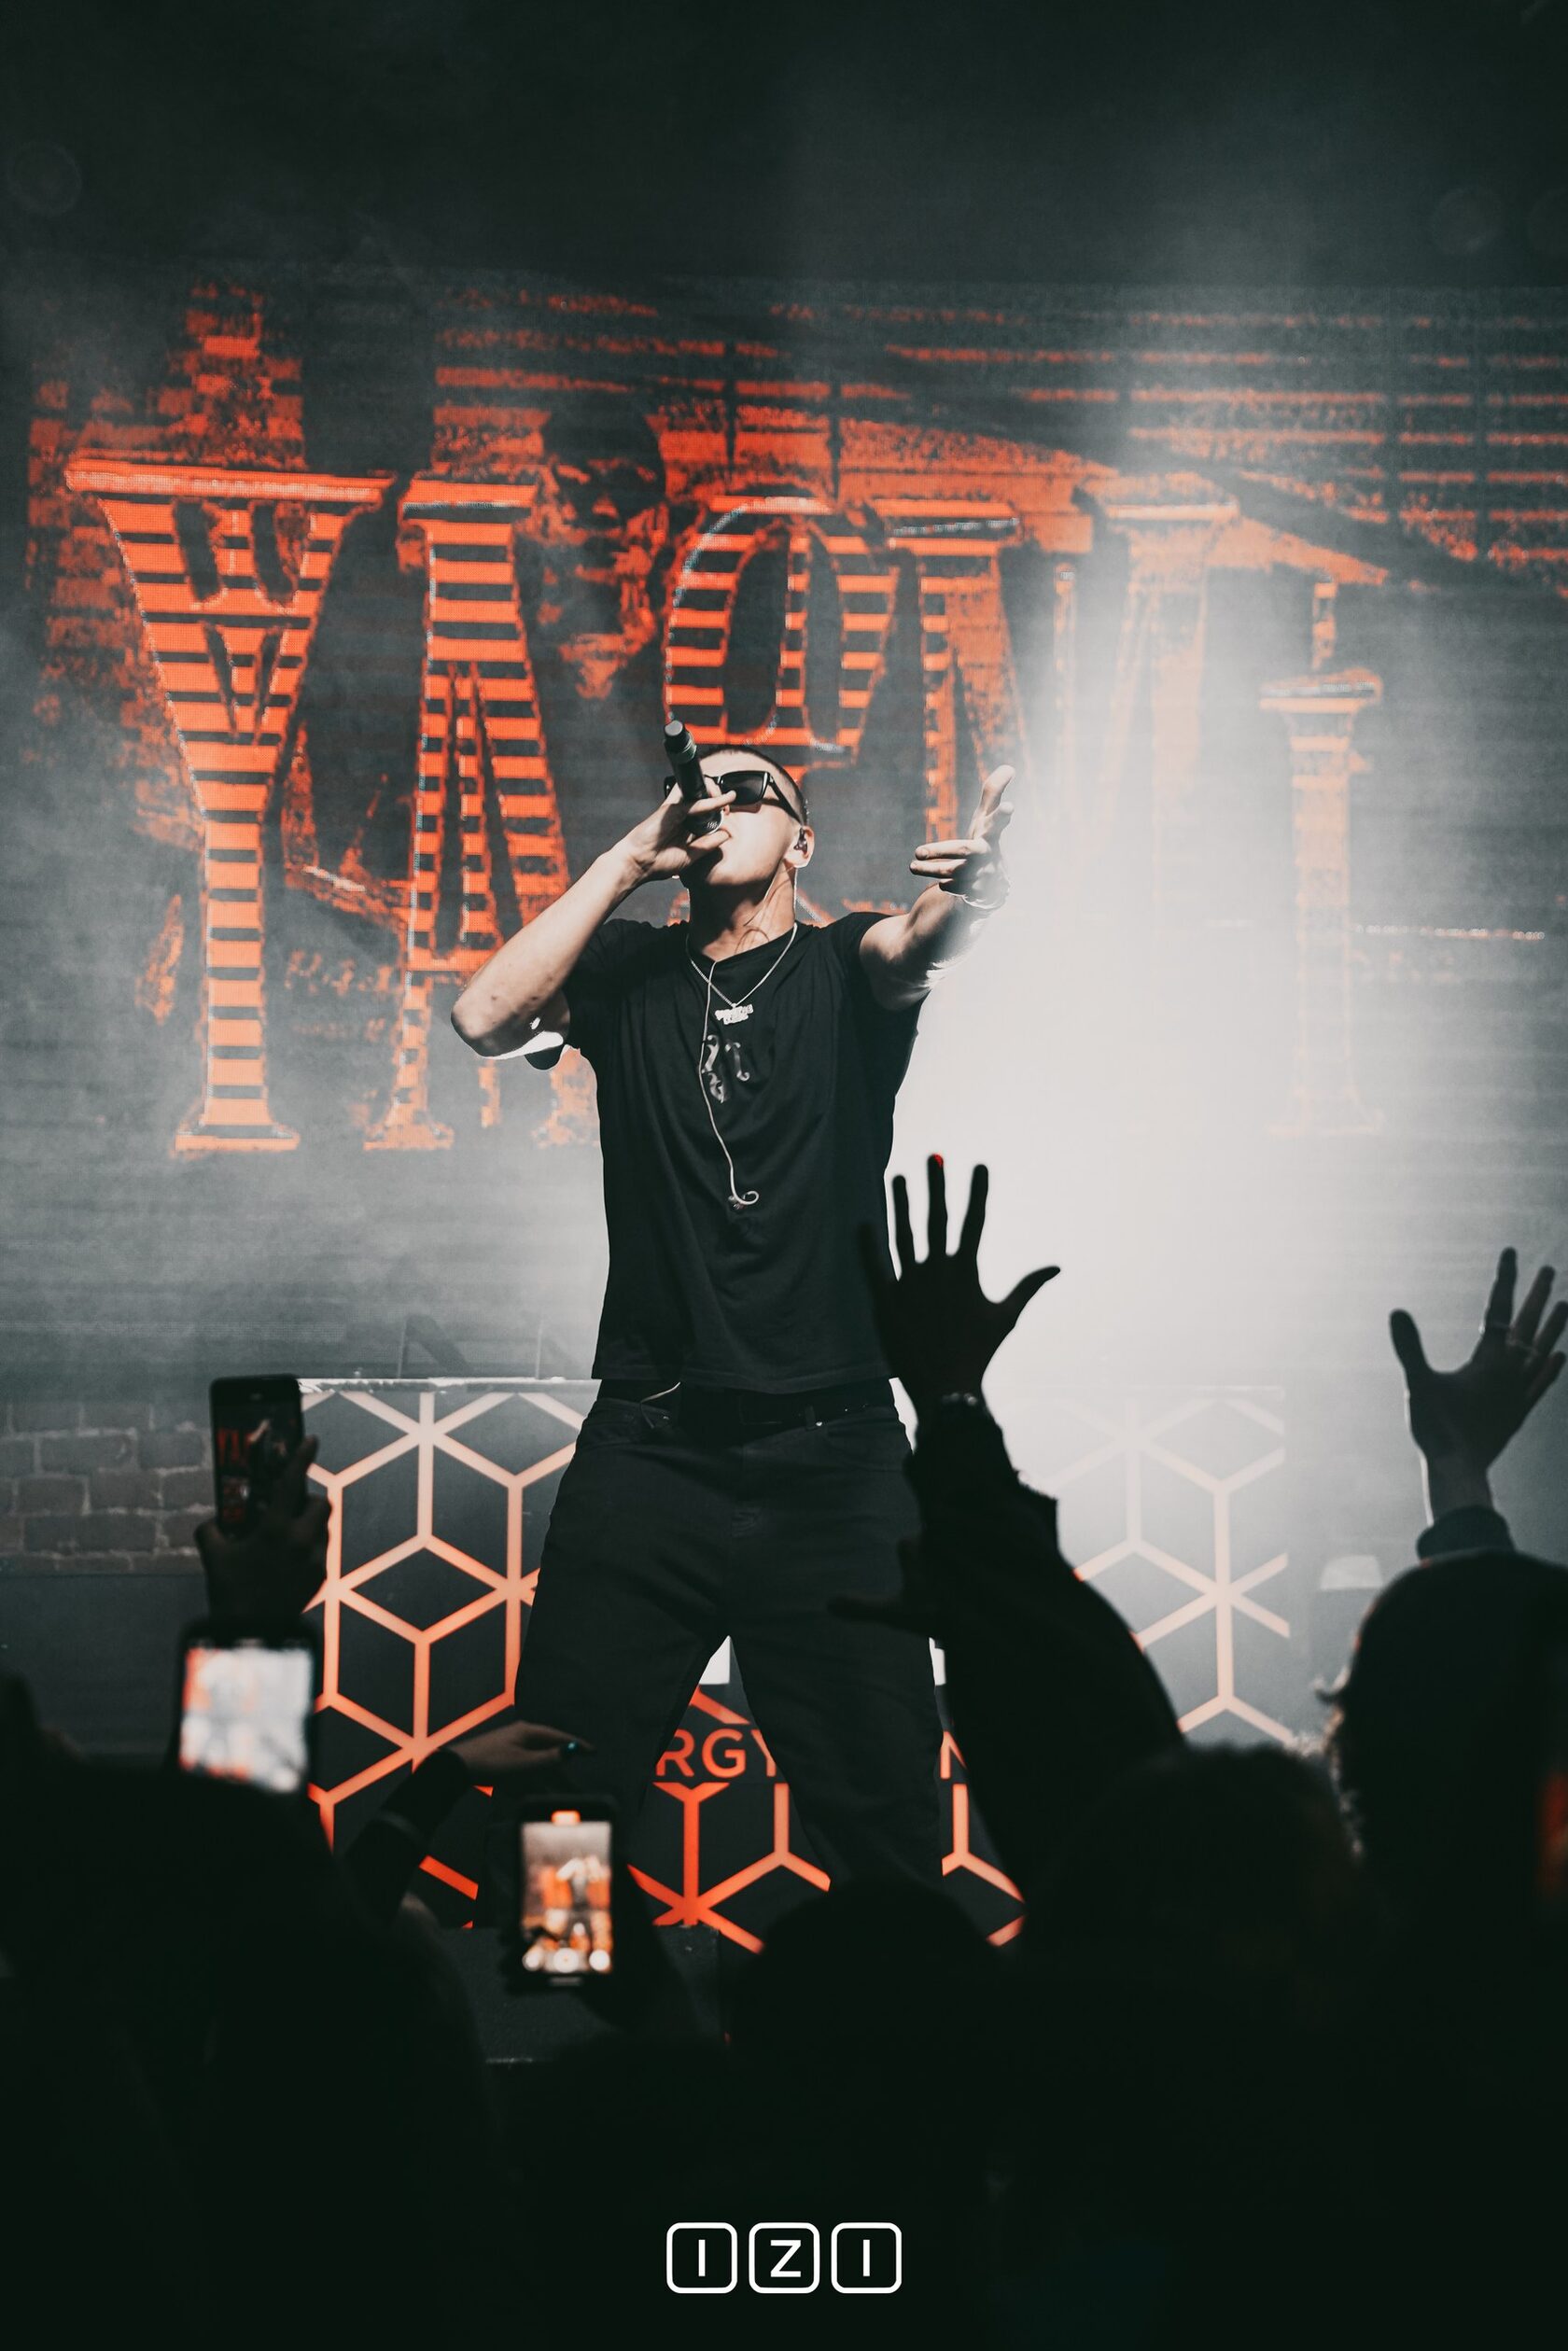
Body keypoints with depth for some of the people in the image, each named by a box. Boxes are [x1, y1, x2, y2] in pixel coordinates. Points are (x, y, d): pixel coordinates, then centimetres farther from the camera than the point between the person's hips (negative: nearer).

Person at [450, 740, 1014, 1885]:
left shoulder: (844, 966, 7)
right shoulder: (628, 970, 11)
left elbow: (914, 949, -16)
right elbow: (486, 1018, -6)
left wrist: (965, 895, -41)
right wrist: (630, 858, -5)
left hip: (832, 1457, -1)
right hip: (647, 1449, 1)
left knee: (886, 1822, -3)